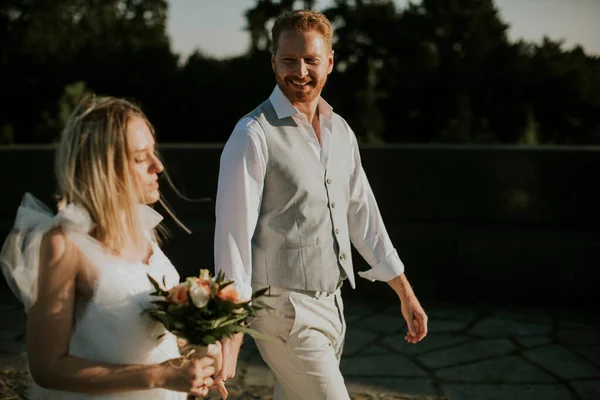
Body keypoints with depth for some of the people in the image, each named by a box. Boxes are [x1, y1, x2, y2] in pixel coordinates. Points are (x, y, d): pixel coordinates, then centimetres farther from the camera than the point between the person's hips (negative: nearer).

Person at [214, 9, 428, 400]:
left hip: (330, 304, 7)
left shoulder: (340, 131, 8)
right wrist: (229, 336, -19)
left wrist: (406, 295, 15)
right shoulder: (254, 135, -14)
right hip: (285, 308, -7)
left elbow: (363, 216, 14)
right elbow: (234, 235, -16)